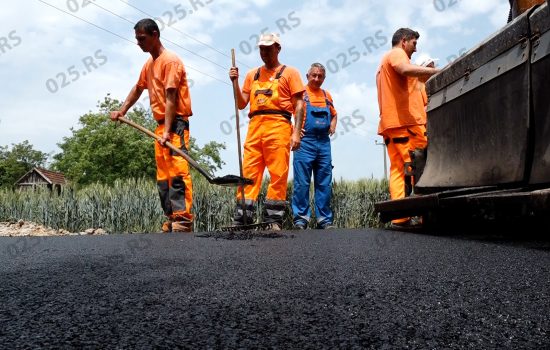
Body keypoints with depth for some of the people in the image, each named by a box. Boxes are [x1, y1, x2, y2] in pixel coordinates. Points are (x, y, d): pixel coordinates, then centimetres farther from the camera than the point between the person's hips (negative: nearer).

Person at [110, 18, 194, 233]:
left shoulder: (170, 60, -9)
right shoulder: (149, 64, 19)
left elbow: (171, 99, -17)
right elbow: (138, 89, 34)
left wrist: (167, 131, -24)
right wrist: (122, 111, 30)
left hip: (176, 124, -9)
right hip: (161, 124, 9)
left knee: (177, 172, -17)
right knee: (163, 176, 5)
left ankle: (183, 220, -20)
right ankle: (172, 221, 7)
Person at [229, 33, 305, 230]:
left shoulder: (289, 72, 10)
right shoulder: (252, 75, 23)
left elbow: (299, 104, 3)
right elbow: (241, 104, 20)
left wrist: (296, 132, -8)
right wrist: (235, 82, 5)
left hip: (278, 127, -4)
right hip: (254, 127, 4)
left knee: (278, 174, -7)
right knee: (248, 173, -2)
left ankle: (274, 220, -3)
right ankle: (242, 219, -2)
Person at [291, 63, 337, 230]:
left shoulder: (327, 95, 18)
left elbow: (334, 114, 32)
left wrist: (332, 126, 14)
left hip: (324, 142, 5)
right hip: (305, 141, -5)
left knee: (325, 184, 5)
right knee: (302, 183, -5)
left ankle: (325, 219, 11)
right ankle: (300, 219, 1)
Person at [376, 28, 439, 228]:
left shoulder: (384, 62, 32)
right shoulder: (397, 53, 3)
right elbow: (406, 69, -21)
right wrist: (438, 71, -22)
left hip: (389, 123, 9)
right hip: (406, 120, -9)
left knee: (397, 169, 0)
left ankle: (400, 216, -6)